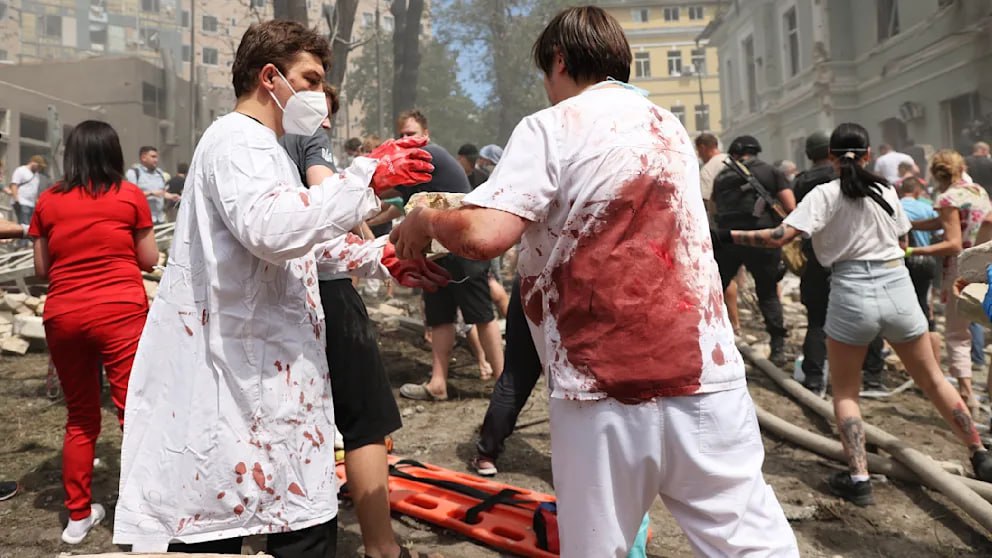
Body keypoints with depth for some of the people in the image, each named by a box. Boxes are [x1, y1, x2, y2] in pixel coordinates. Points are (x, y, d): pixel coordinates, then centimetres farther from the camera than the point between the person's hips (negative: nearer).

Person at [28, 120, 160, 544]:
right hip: (121, 312, -3)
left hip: (62, 316, 4)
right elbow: (149, 259, 5)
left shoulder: (48, 200, 8)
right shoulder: (130, 195, 1)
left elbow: (41, 269, 11)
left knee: (80, 416, 16)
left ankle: (78, 515, 24)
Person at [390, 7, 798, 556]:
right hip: (706, 382, 5)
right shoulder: (670, 127, 18)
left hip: (604, 392, -5)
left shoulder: (552, 127, -3)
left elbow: (484, 236, -16)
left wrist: (426, 220, 6)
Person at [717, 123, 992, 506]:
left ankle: (858, 478, 3)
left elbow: (781, 236, -16)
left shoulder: (825, 194, -5)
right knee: (933, 379, 20)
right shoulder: (886, 190, 9)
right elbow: (903, 244, 18)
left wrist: (730, 236, -10)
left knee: (845, 392, 12)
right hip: (898, 287, 4)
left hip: (852, 292, -3)